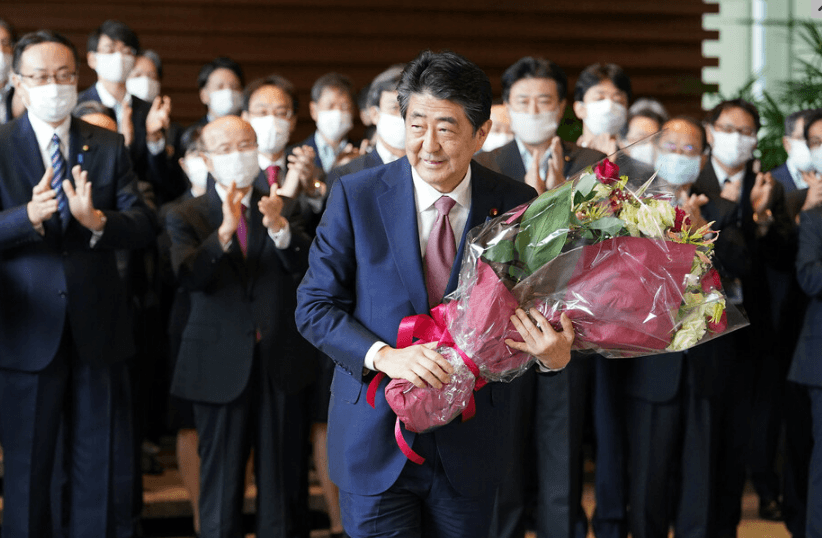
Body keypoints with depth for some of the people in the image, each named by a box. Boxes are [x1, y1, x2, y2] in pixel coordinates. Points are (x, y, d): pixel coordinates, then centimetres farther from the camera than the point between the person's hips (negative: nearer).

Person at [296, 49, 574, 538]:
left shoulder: (515, 205, -3)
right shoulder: (356, 196, -6)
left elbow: (533, 309, 1)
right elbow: (315, 306, -6)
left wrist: (556, 354, -22)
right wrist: (383, 356, -22)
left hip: (470, 448, 2)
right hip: (376, 441, -1)